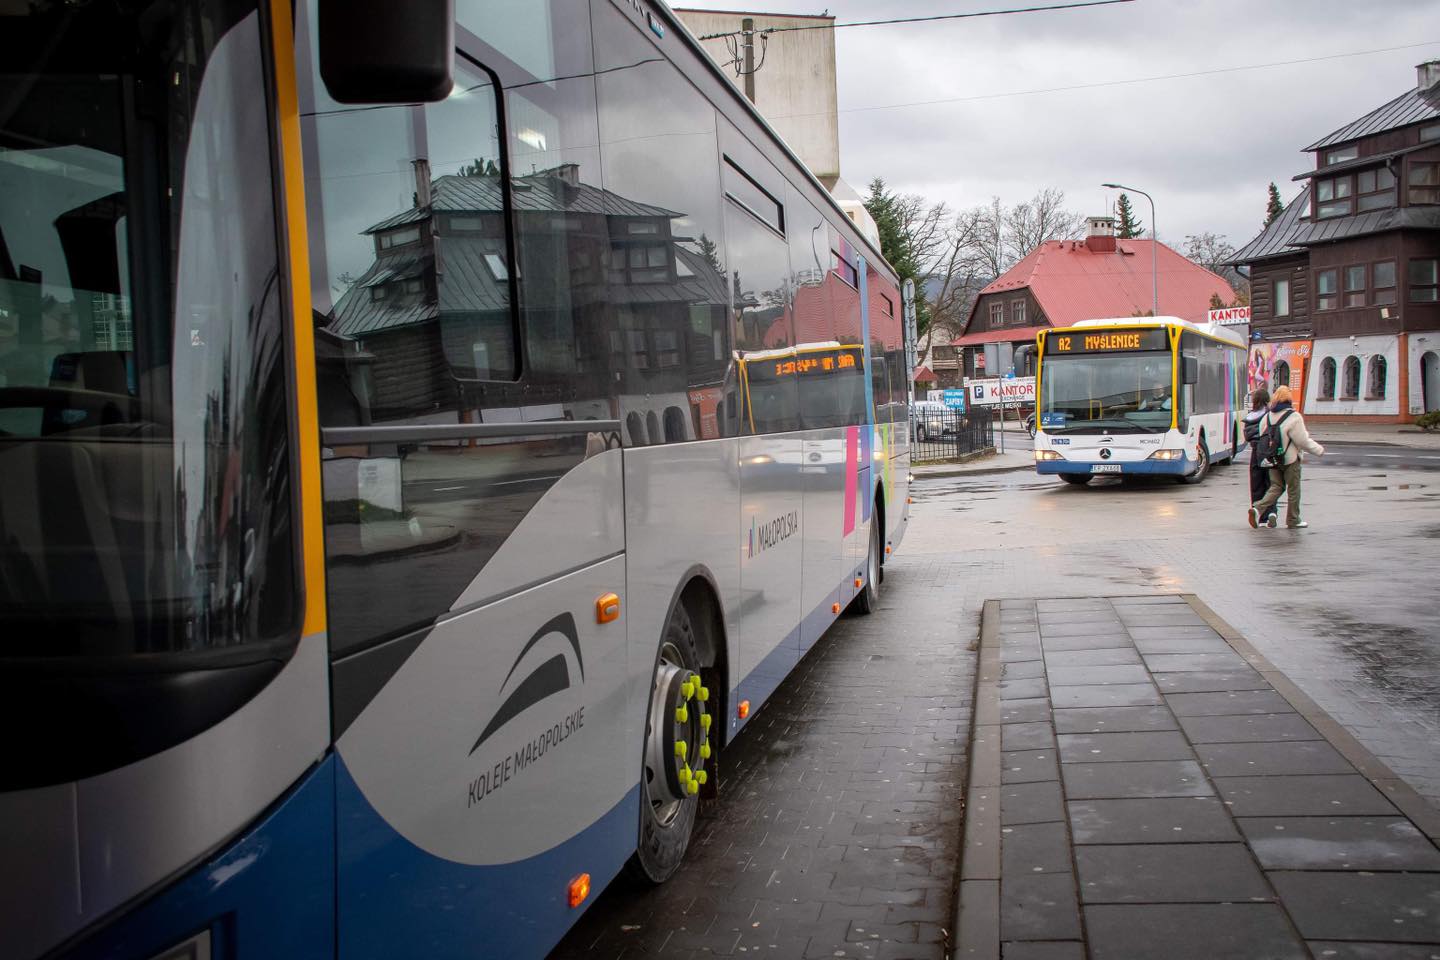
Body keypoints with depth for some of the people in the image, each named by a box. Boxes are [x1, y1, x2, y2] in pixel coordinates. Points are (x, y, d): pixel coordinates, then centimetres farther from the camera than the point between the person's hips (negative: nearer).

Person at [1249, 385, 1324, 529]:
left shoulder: (1267, 417, 2)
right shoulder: (1294, 417, -16)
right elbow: (1303, 441, -14)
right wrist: (1319, 450, -1)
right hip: (1290, 459, -5)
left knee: (1276, 486, 13)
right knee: (1293, 490, 8)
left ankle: (1258, 508, -9)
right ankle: (1293, 520, 17)